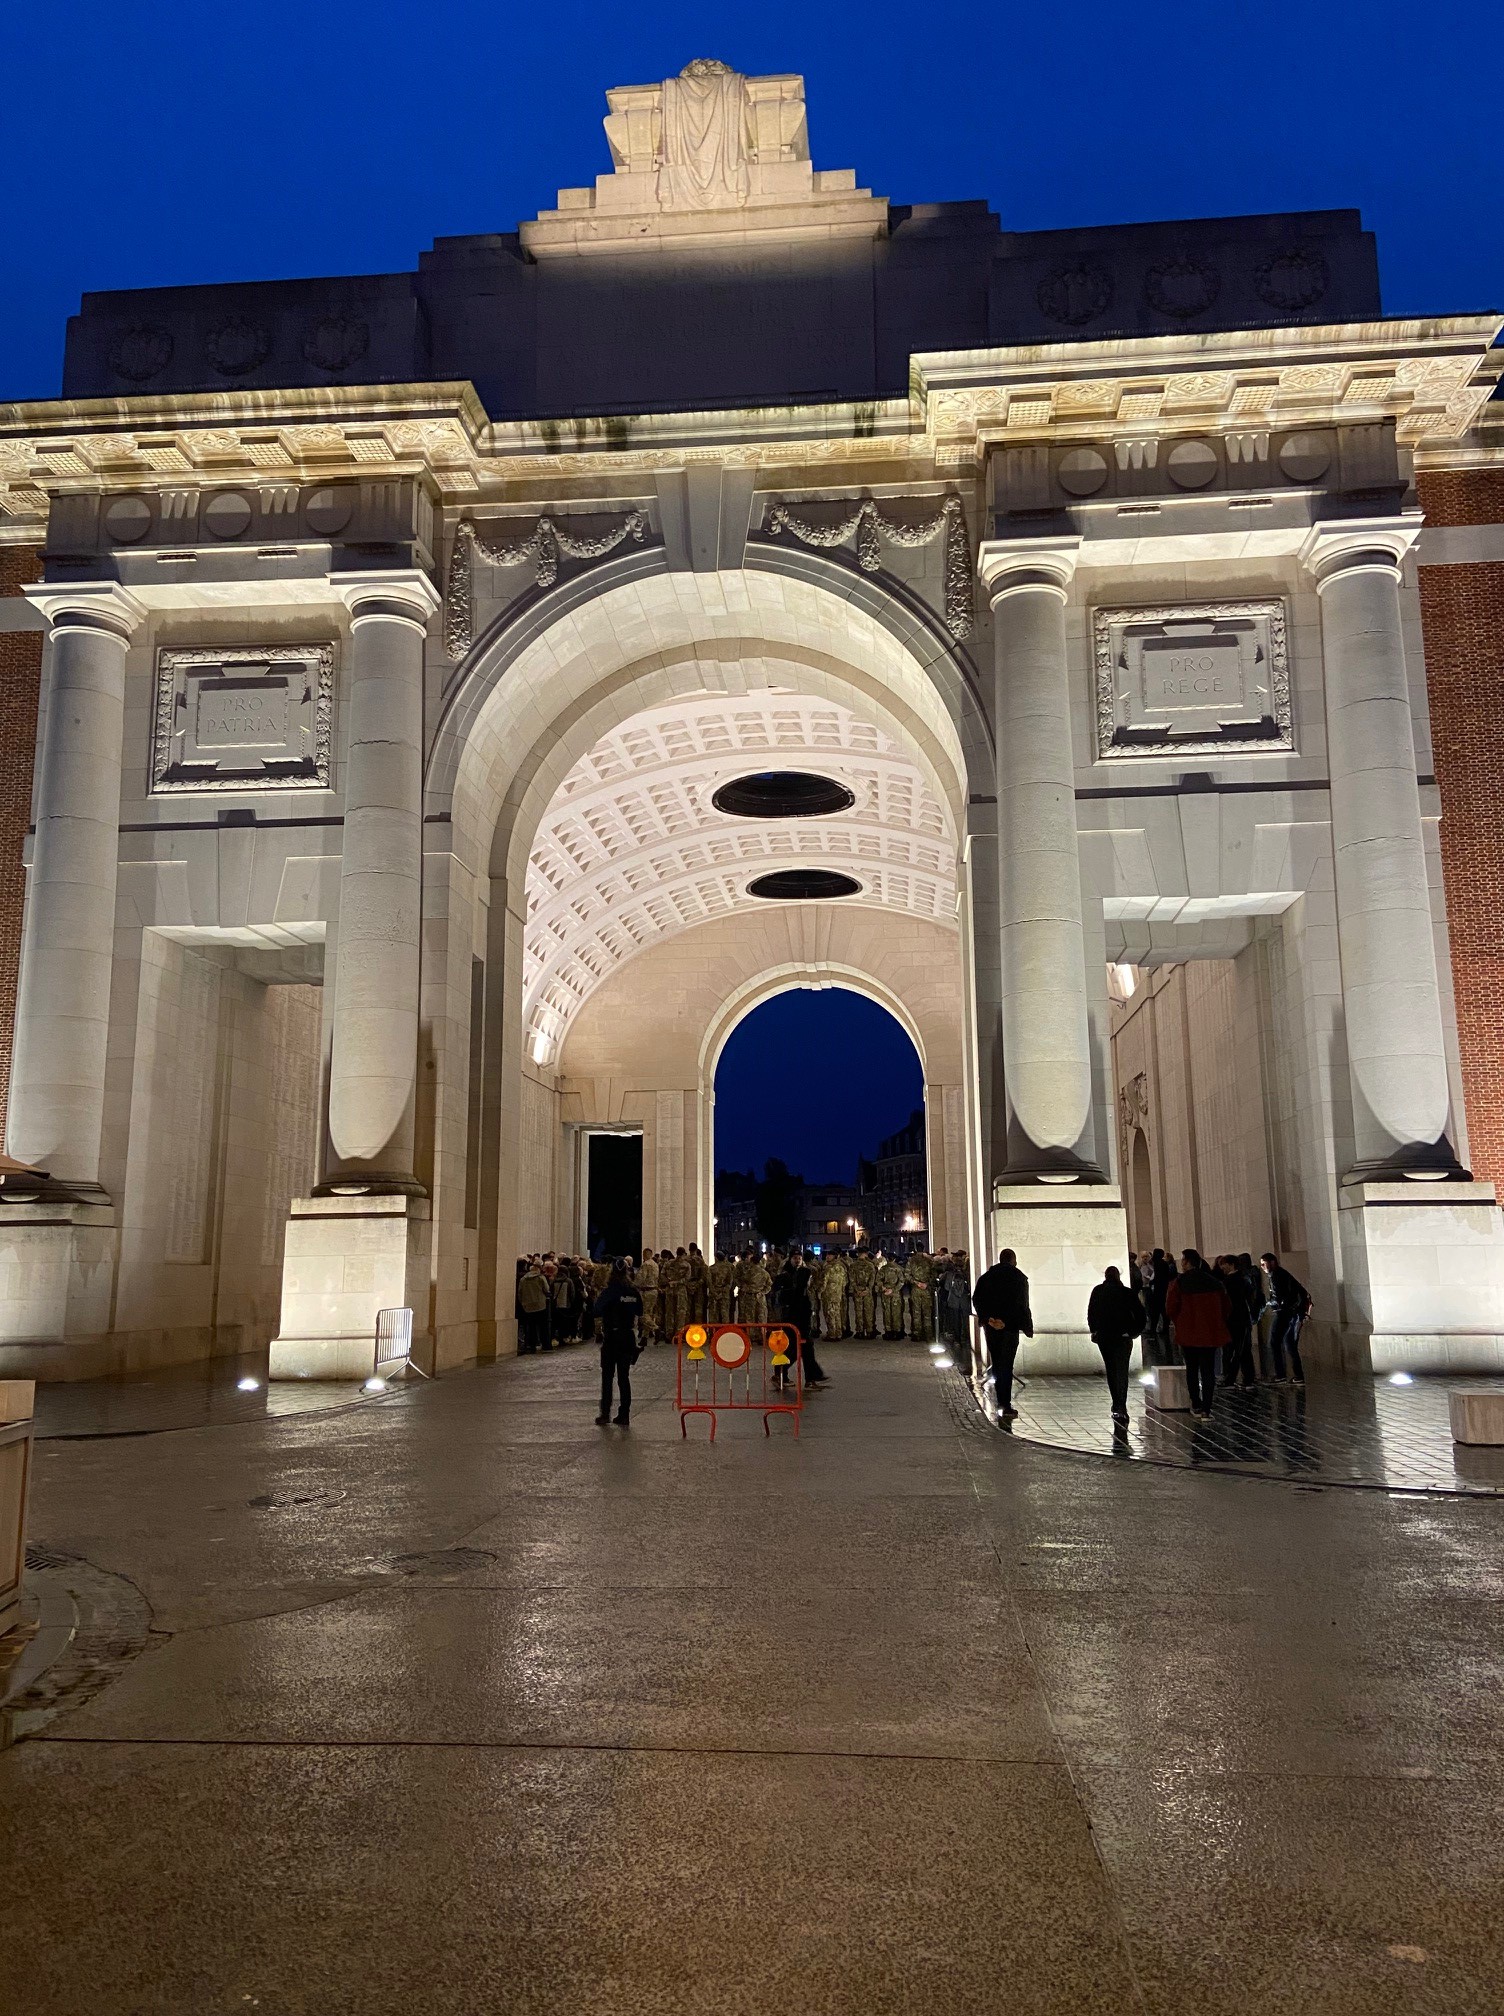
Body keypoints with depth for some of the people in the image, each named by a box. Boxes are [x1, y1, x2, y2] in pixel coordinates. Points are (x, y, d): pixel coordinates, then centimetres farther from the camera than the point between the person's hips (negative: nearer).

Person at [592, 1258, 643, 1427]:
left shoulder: (608, 1292, -14)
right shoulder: (634, 1292, 0)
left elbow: (596, 1313, -14)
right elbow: (640, 1314, 8)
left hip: (611, 1337, -4)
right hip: (628, 1337, 4)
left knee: (607, 1376, 6)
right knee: (624, 1376, 9)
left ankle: (605, 1414, 7)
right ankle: (624, 1416, 9)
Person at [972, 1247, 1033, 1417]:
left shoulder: (986, 1277, 8)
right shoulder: (1019, 1277, -4)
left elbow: (976, 1300, -2)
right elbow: (1022, 1305, -9)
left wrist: (987, 1318, -5)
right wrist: (1027, 1327, -4)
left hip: (991, 1326, 4)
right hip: (1010, 1327, -4)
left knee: (997, 1365, 14)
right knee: (1006, 1366, -3)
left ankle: (1002, 1403, 18)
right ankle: (1005, 1406, -8)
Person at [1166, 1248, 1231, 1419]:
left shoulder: (1178, 1282, -9)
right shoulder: (1214, 1282, 4)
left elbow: (1171, 1308, -12)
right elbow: (1226, 1307, 9)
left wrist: (1177, 1323, 7)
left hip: (1188, 1332, -2)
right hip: (1210, 1333, 2)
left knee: (1192, 1369, 14)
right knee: (1208, 1370, 3)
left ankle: (1196, 1406, 17)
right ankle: (1206, 1409, -3)